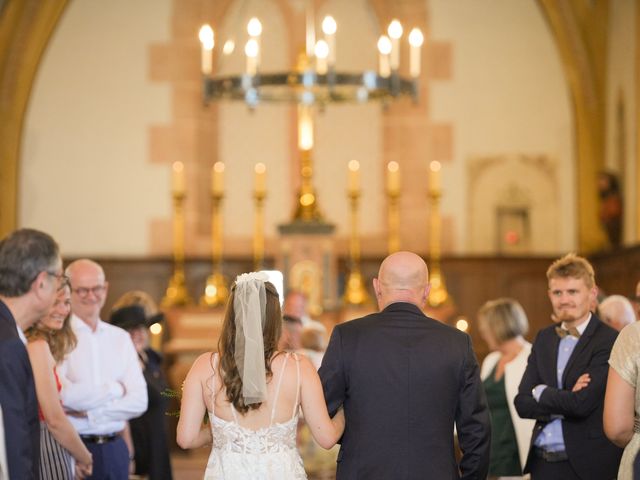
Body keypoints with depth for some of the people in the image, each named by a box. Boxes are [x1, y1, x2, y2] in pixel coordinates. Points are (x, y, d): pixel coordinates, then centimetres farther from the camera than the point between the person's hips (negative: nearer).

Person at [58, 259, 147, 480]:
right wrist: (115, 388, -4)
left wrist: (90, 413, -10)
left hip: (115, 447, 5)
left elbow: (139, 402, 2)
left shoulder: (120, 338, 9)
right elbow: (66, 396, -19)